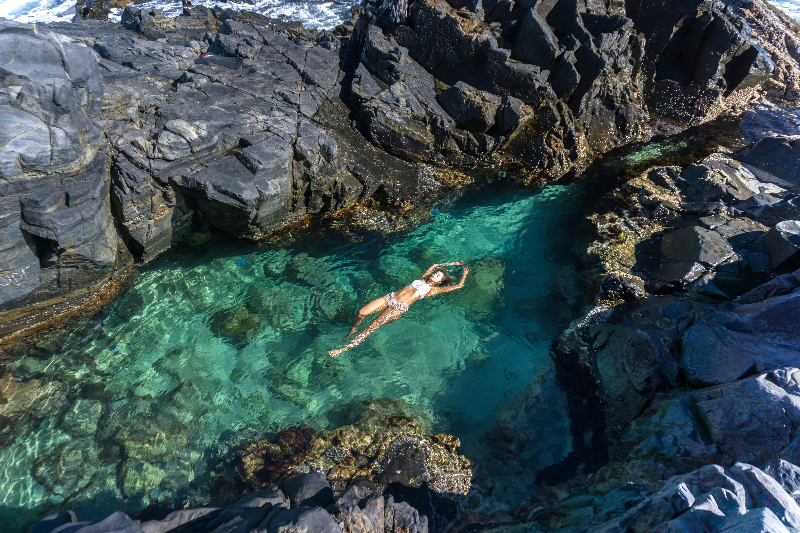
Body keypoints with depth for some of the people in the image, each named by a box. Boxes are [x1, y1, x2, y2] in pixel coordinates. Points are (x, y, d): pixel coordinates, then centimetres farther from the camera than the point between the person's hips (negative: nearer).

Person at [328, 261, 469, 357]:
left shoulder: (434, 289, 7)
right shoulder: (423, 278, 22)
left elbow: (458, 286, 7)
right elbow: (434, 265, 34)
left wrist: (464, 274, 23)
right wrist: (453, 264, 39)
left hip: (400, 308, -5)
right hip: (390, 298, 5)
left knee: (372, 327, -17)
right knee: (362, 312, -13)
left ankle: (345, 348, -14)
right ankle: (354, 329, 17)